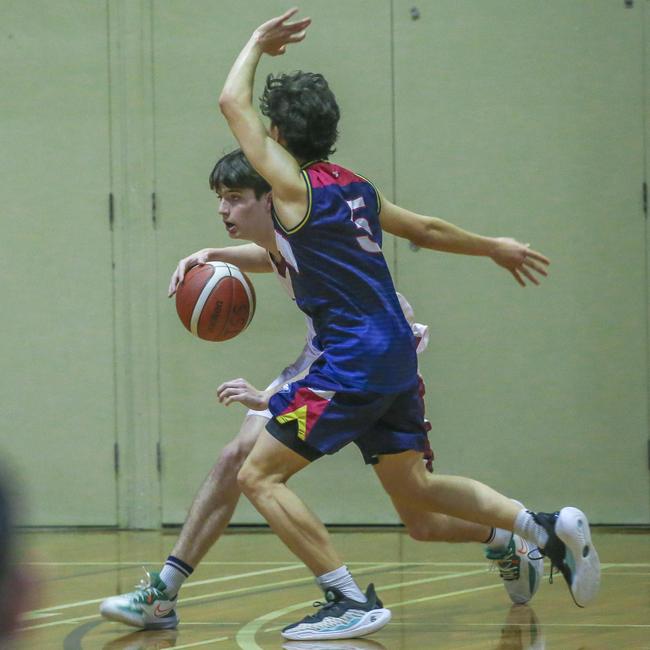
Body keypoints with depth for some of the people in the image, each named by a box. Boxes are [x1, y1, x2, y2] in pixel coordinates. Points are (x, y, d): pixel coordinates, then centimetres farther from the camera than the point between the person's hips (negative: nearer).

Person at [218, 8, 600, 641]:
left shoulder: (292, 185, -10)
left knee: (259, 475, -4)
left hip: (352, 363, -9)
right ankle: (546, 528, 9)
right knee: (412, 487, 20)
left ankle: (350, 601, -10)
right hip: (394, 353, 9)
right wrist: (497, 247, 40)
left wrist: (258, 44, 10)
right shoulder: (356, 188, 12)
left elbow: (233, 103, -6)